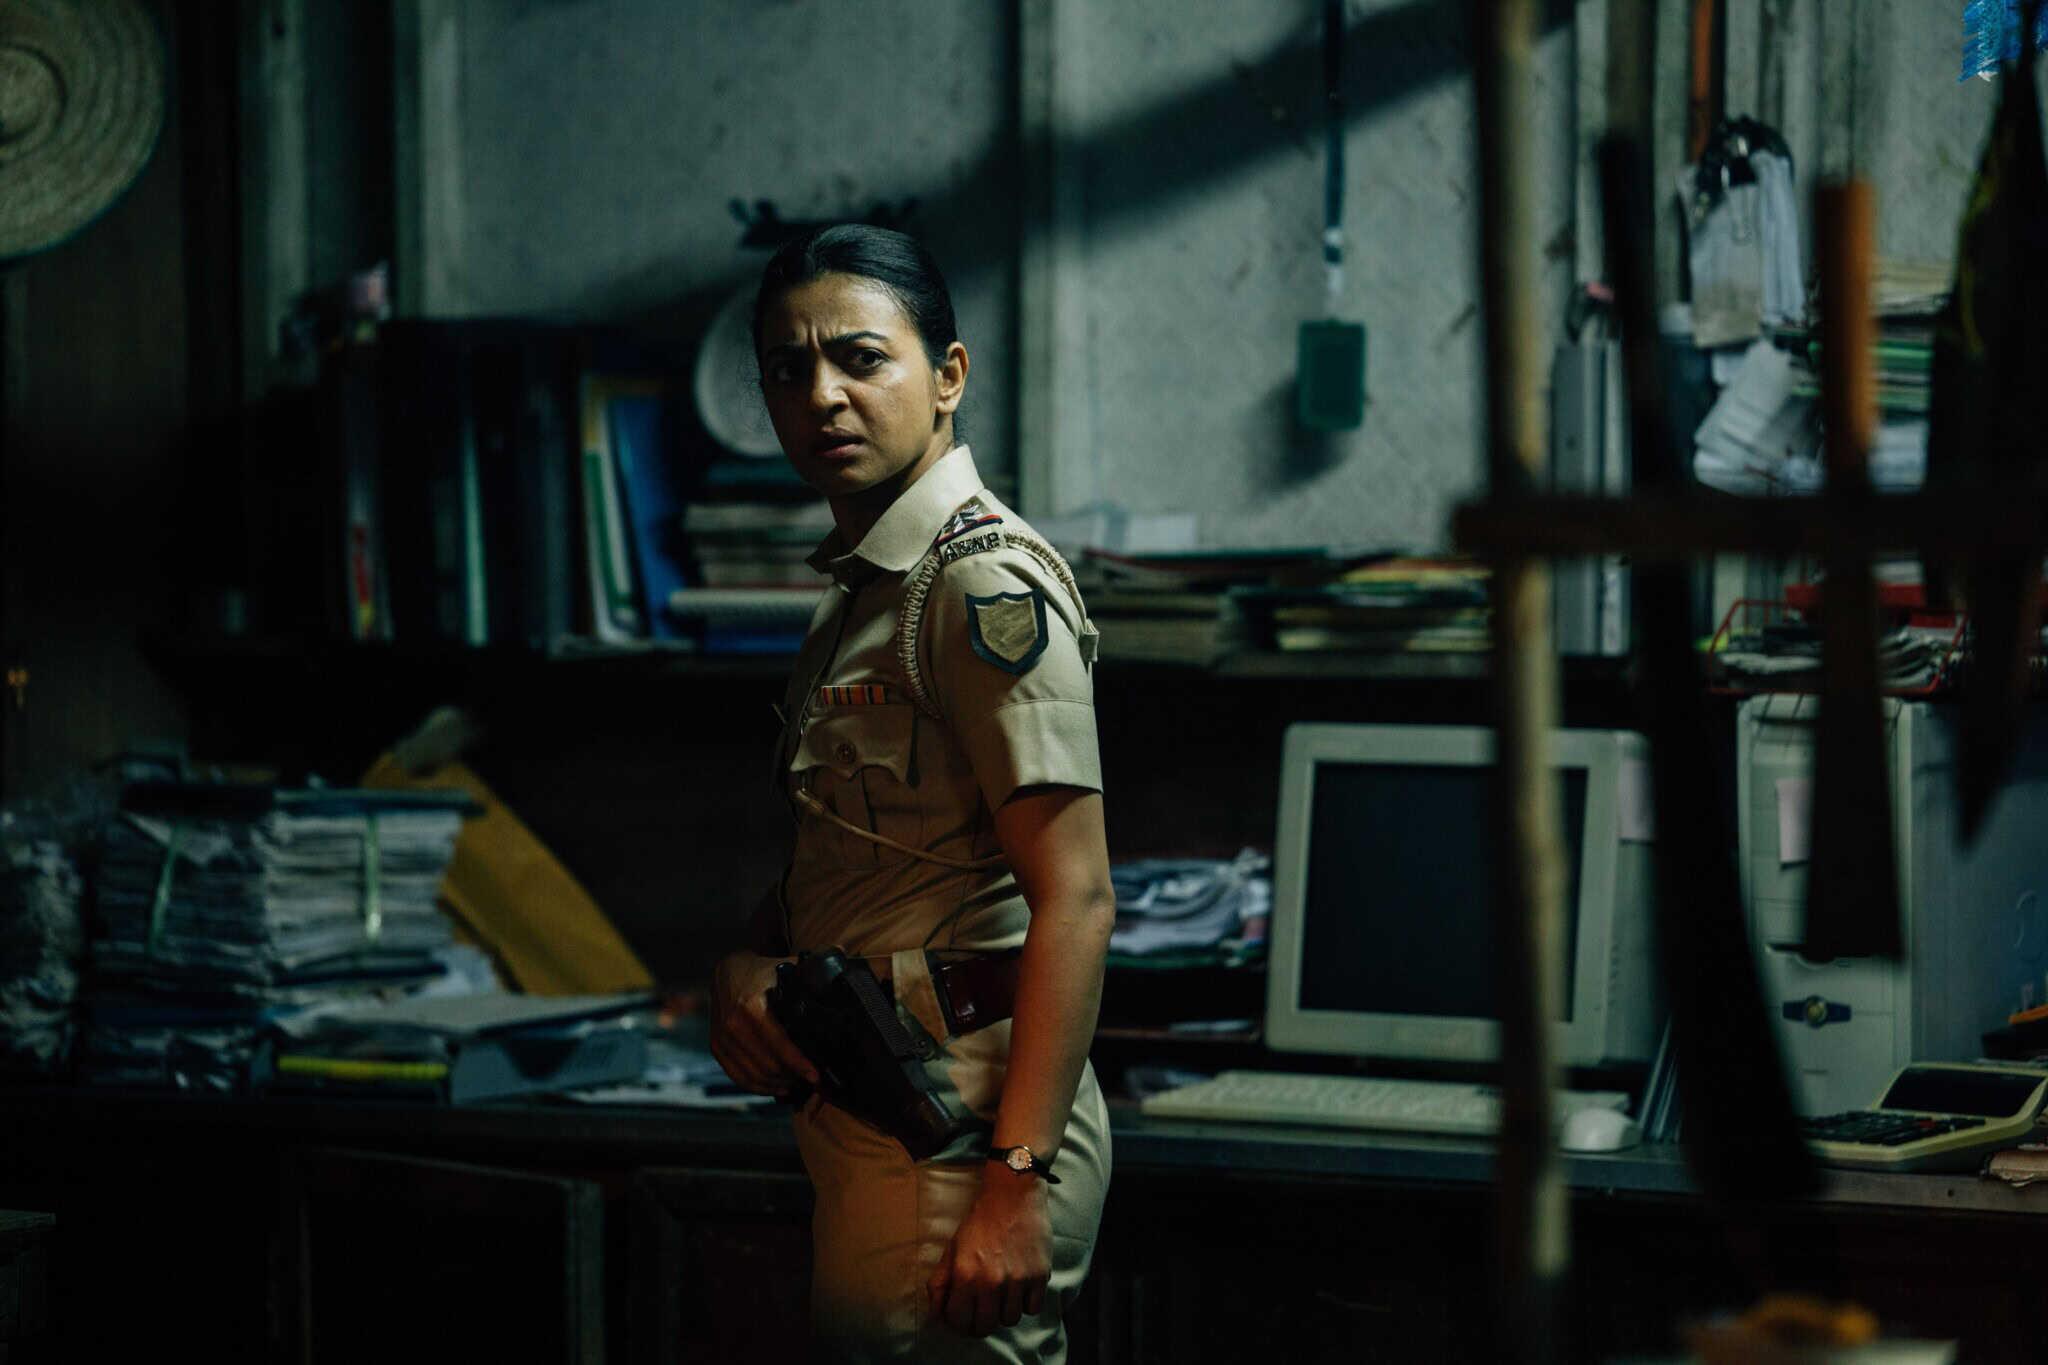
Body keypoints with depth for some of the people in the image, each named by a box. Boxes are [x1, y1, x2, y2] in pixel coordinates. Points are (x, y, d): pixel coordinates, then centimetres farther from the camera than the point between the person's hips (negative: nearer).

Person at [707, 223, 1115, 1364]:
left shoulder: (988, 584, -14)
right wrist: (748, 963, 2)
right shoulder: (857, 593, 16)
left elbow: (1075, 901, -20)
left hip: (959, 1128, -10)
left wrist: (1016, 1182, -24)